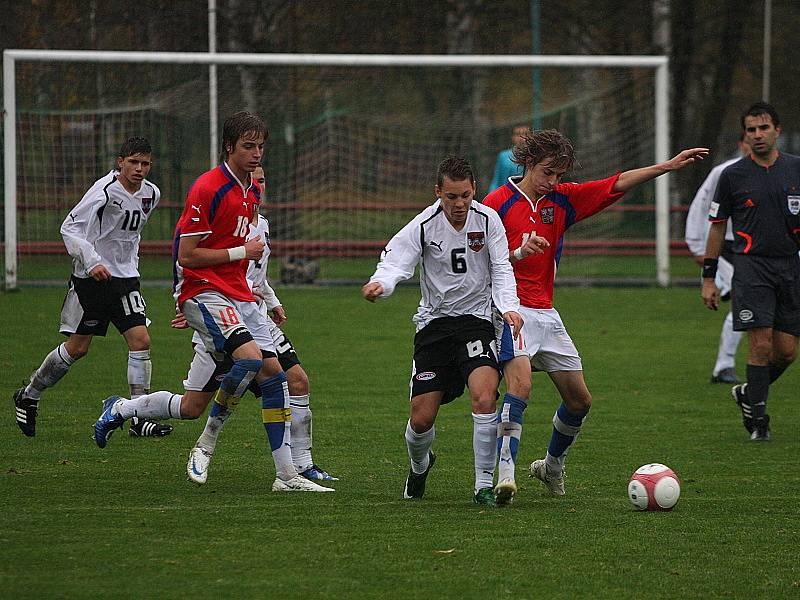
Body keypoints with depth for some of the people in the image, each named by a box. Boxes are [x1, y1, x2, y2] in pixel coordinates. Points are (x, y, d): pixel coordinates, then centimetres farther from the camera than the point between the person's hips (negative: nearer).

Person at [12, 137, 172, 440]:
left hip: (125, 278, 5)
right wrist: (91, 262, -29)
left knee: (140, 340, -9)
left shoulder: (151, 193, 4)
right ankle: (28, 396, 22)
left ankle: (139, 418, -6)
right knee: (77, 347, 0)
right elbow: (70, 227, -19)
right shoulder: (105, 191, -17)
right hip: (91, 278, -5)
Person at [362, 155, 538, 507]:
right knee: (421, 418, -2)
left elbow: (501, 270, -2)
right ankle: (419, 464, 35)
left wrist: (509, 307, -20)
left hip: (476, 319, 0)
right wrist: (379, 284, -40)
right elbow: (395, 264, -16)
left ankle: (484, 485, -16)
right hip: (434, 324, 0)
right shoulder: (423, 226, -8)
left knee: (484, 396, -27)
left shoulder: (487, 220, -4)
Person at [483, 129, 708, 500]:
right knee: (520, 383, -29)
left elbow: (615, 186, 8)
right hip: (510, 309, -7)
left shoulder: (563, 199, 11)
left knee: (579, 400, 11)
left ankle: (552, 465, 33)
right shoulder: (498, 203, -5)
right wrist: (518, 254, -24)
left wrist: (668, 166, 1)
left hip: (546, 313, 7)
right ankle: (505, 472, -33)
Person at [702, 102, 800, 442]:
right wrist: (708, 278, 4)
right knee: (761, 344, -12)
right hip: (751, 266, -3)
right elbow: (717, 227, 7)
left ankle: (749, 394, 27)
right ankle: (758, 419, -2)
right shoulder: (733, 175, 2)